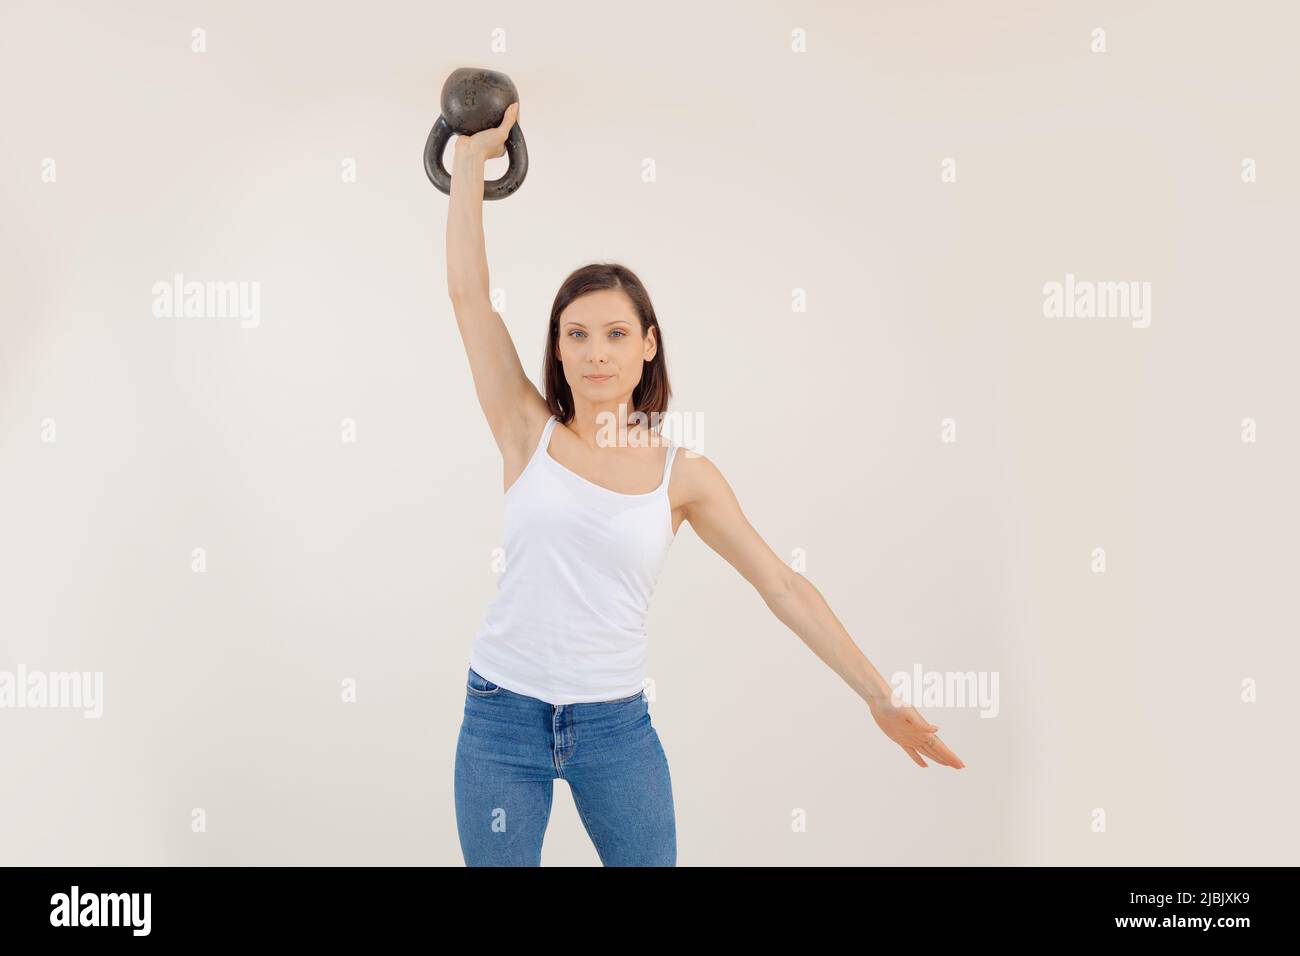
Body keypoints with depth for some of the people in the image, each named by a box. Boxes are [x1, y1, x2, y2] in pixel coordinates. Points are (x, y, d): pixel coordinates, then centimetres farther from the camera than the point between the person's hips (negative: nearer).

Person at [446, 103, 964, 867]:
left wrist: (879, 695, 1)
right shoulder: (529, 431, -1)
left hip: (616, 725, 0)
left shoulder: (684, 475, 0)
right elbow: (468, 290, -5)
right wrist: (473, 155, -2)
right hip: (504, 716, 0)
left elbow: (782, 584, 2)